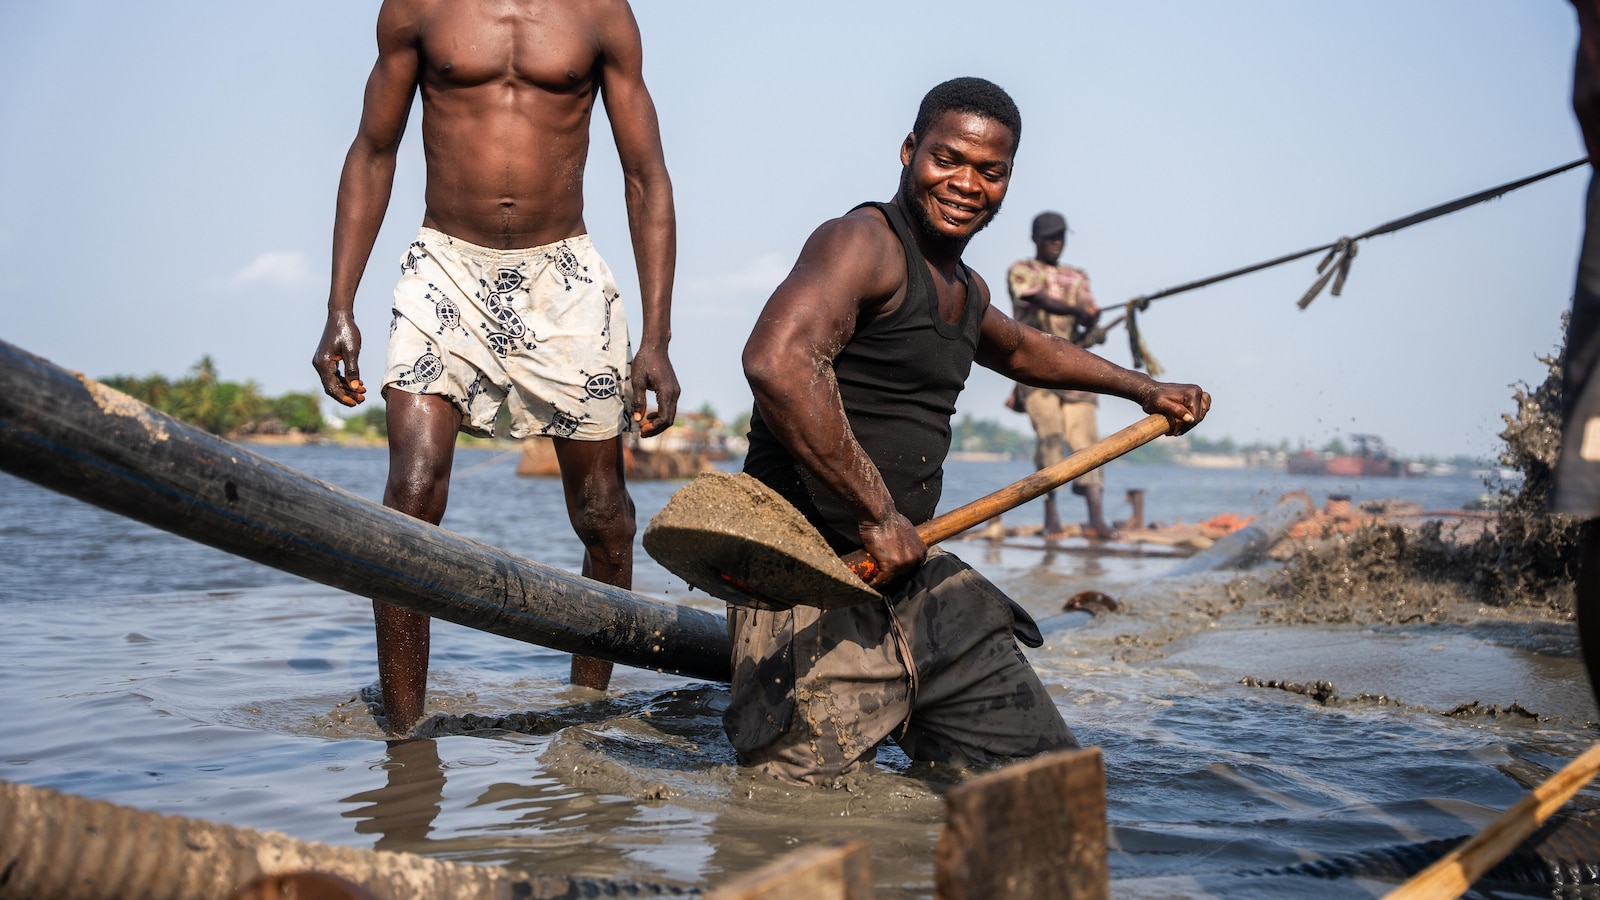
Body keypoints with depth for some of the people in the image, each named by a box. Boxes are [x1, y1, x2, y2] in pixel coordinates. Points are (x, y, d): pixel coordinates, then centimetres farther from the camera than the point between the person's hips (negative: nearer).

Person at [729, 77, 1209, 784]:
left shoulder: (965, 288, 19)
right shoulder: (864, 241, -11)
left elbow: (1020, 349, 43)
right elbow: (777, 361, -30)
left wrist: (1142, 389, 50)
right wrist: (877, 514, -25)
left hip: (909, 565, 9)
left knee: (1050, 774, 7)